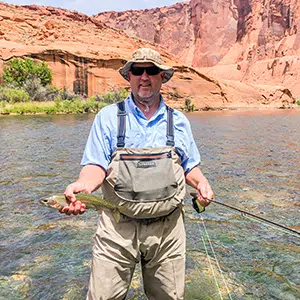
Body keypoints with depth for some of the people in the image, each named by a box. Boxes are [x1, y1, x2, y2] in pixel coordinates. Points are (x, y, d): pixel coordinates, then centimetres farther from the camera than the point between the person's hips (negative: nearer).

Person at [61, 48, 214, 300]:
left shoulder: (178, 121, 9)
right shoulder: (108, 117, 2)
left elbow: (189, 167, 16)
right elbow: (96, 165, -4)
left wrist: (201, 183, -5)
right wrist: (81, 185, -24)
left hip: (167, 227, 2)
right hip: (118, 225, -2)